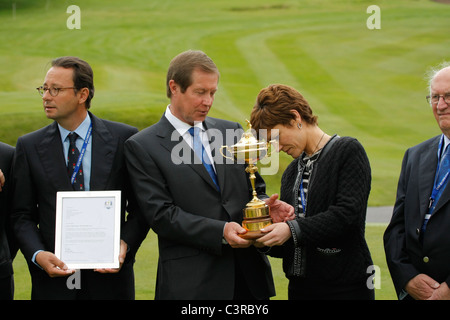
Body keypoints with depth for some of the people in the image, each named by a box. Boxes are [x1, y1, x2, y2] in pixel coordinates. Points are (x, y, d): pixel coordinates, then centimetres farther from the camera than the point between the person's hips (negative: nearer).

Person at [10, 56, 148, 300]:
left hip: (109, 276, -1)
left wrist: (125, 244, -13)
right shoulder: (29, 146, 4)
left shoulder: (124, 138, 0)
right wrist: (37, 255, -12)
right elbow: (23, 215, 5)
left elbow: (140, 206, 3)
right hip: (53, 278, 1)